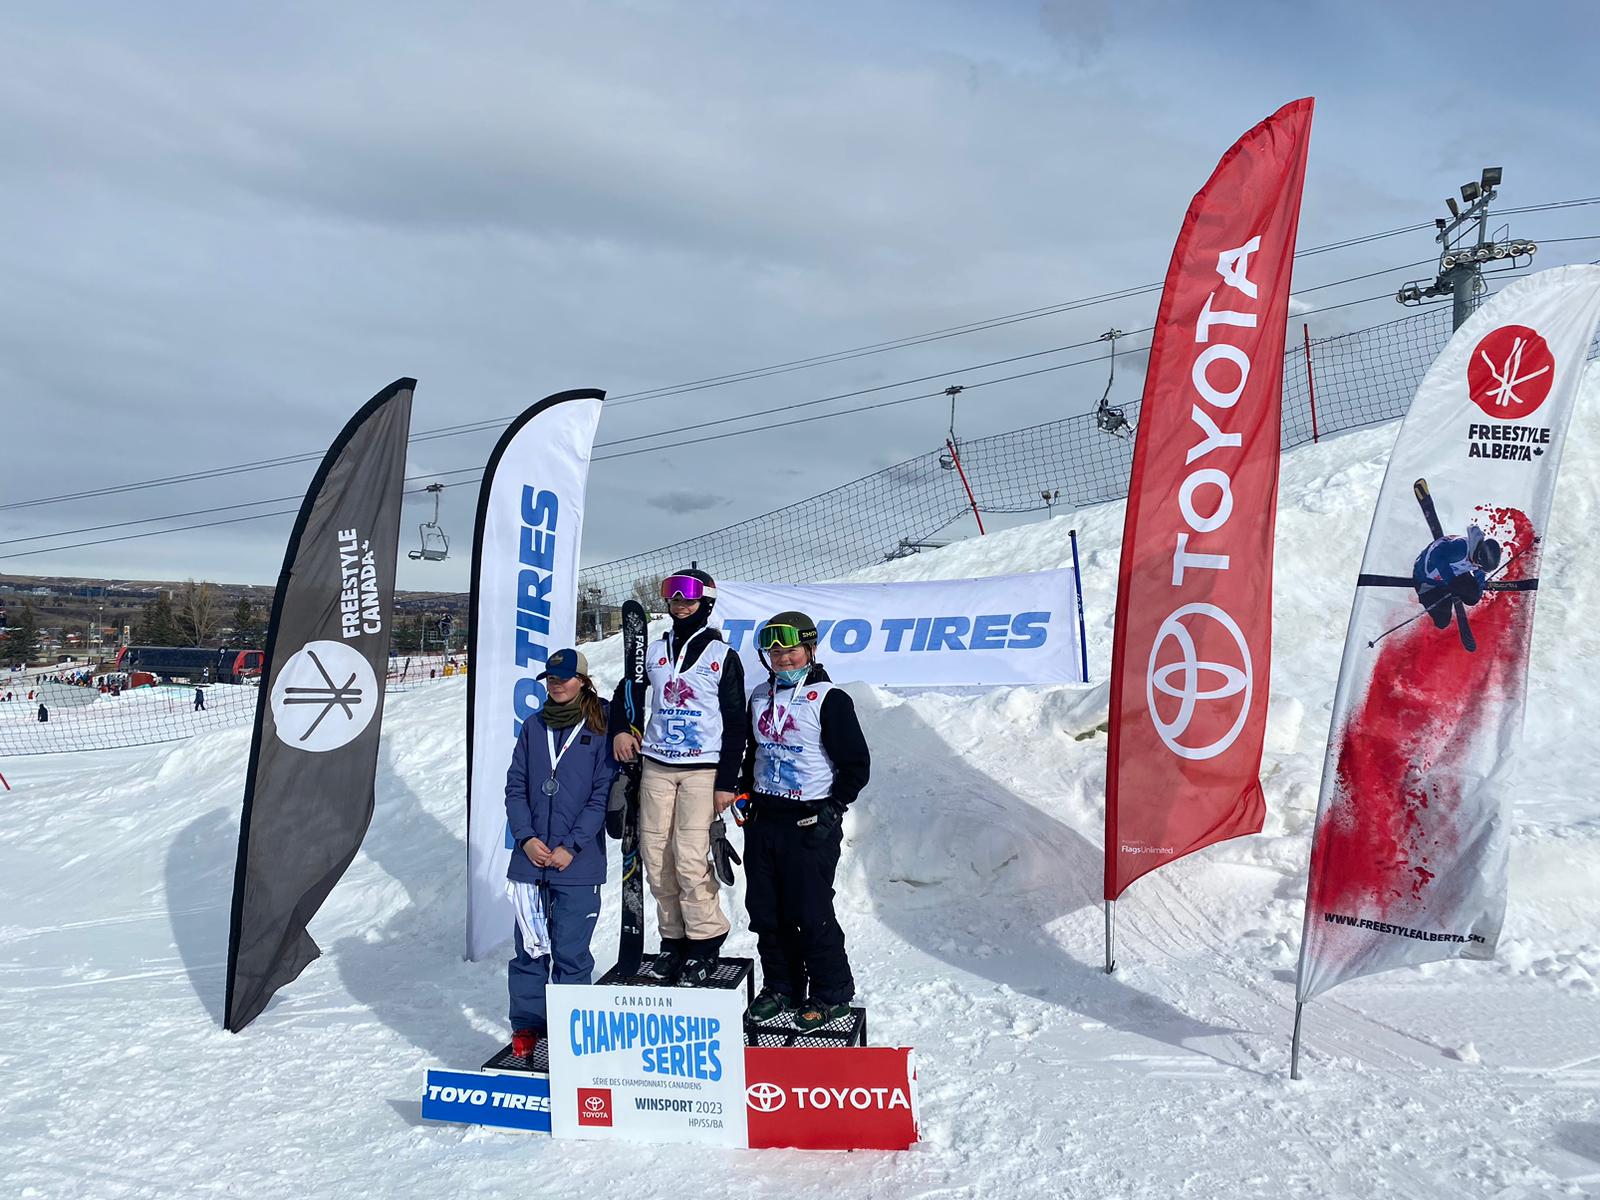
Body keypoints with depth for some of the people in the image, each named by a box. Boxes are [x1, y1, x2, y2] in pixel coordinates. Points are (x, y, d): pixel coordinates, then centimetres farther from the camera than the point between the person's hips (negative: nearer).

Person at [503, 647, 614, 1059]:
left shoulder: (600, 730, -2)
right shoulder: (533, 727, 10)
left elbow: (603, 795, -4)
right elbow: (515, 787, 9)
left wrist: (572, 846, -11)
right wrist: (526, 838, -5)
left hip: (579, 863, -3)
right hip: (530, 858, 4)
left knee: (571, 951, 0)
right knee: (530, 947, 8)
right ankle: (527, 1025, 19)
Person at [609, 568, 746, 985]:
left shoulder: (723, 656, 1)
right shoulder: (655, 651, 12)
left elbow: (735, 724, 0)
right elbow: (626, 691, 26)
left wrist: (727, 782, -6)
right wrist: (619, 729, 6)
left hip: (703, 770, -4)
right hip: (656, 766, 4)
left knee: (690, 859, -13)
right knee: (656, 858, 2)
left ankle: (705, 942, 1)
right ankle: (673, 937, 16)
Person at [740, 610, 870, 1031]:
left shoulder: (830, 700, -7)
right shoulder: (760, 697, 12)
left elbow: (856, 764, -6)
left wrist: (833, 808, -13)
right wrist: (745, 793, 13)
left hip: (809, 824, -6)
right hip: (762, 821, 6)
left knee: (811, 914, -4)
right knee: (765, 913, 10)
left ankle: (832, 994, 11)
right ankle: (780, 988, 25)